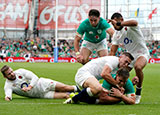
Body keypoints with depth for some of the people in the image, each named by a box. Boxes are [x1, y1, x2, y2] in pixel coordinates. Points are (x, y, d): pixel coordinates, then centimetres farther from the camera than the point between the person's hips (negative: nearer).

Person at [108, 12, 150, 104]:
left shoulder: (130, 27, -18)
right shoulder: (116, 35, 1)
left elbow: (135, 23, -45)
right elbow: (112, 52, 1)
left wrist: (119, 24, -54)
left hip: (142, 53, -7)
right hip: (129, 54, 7)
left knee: (138, 67, -36)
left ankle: (138, 93, -20)